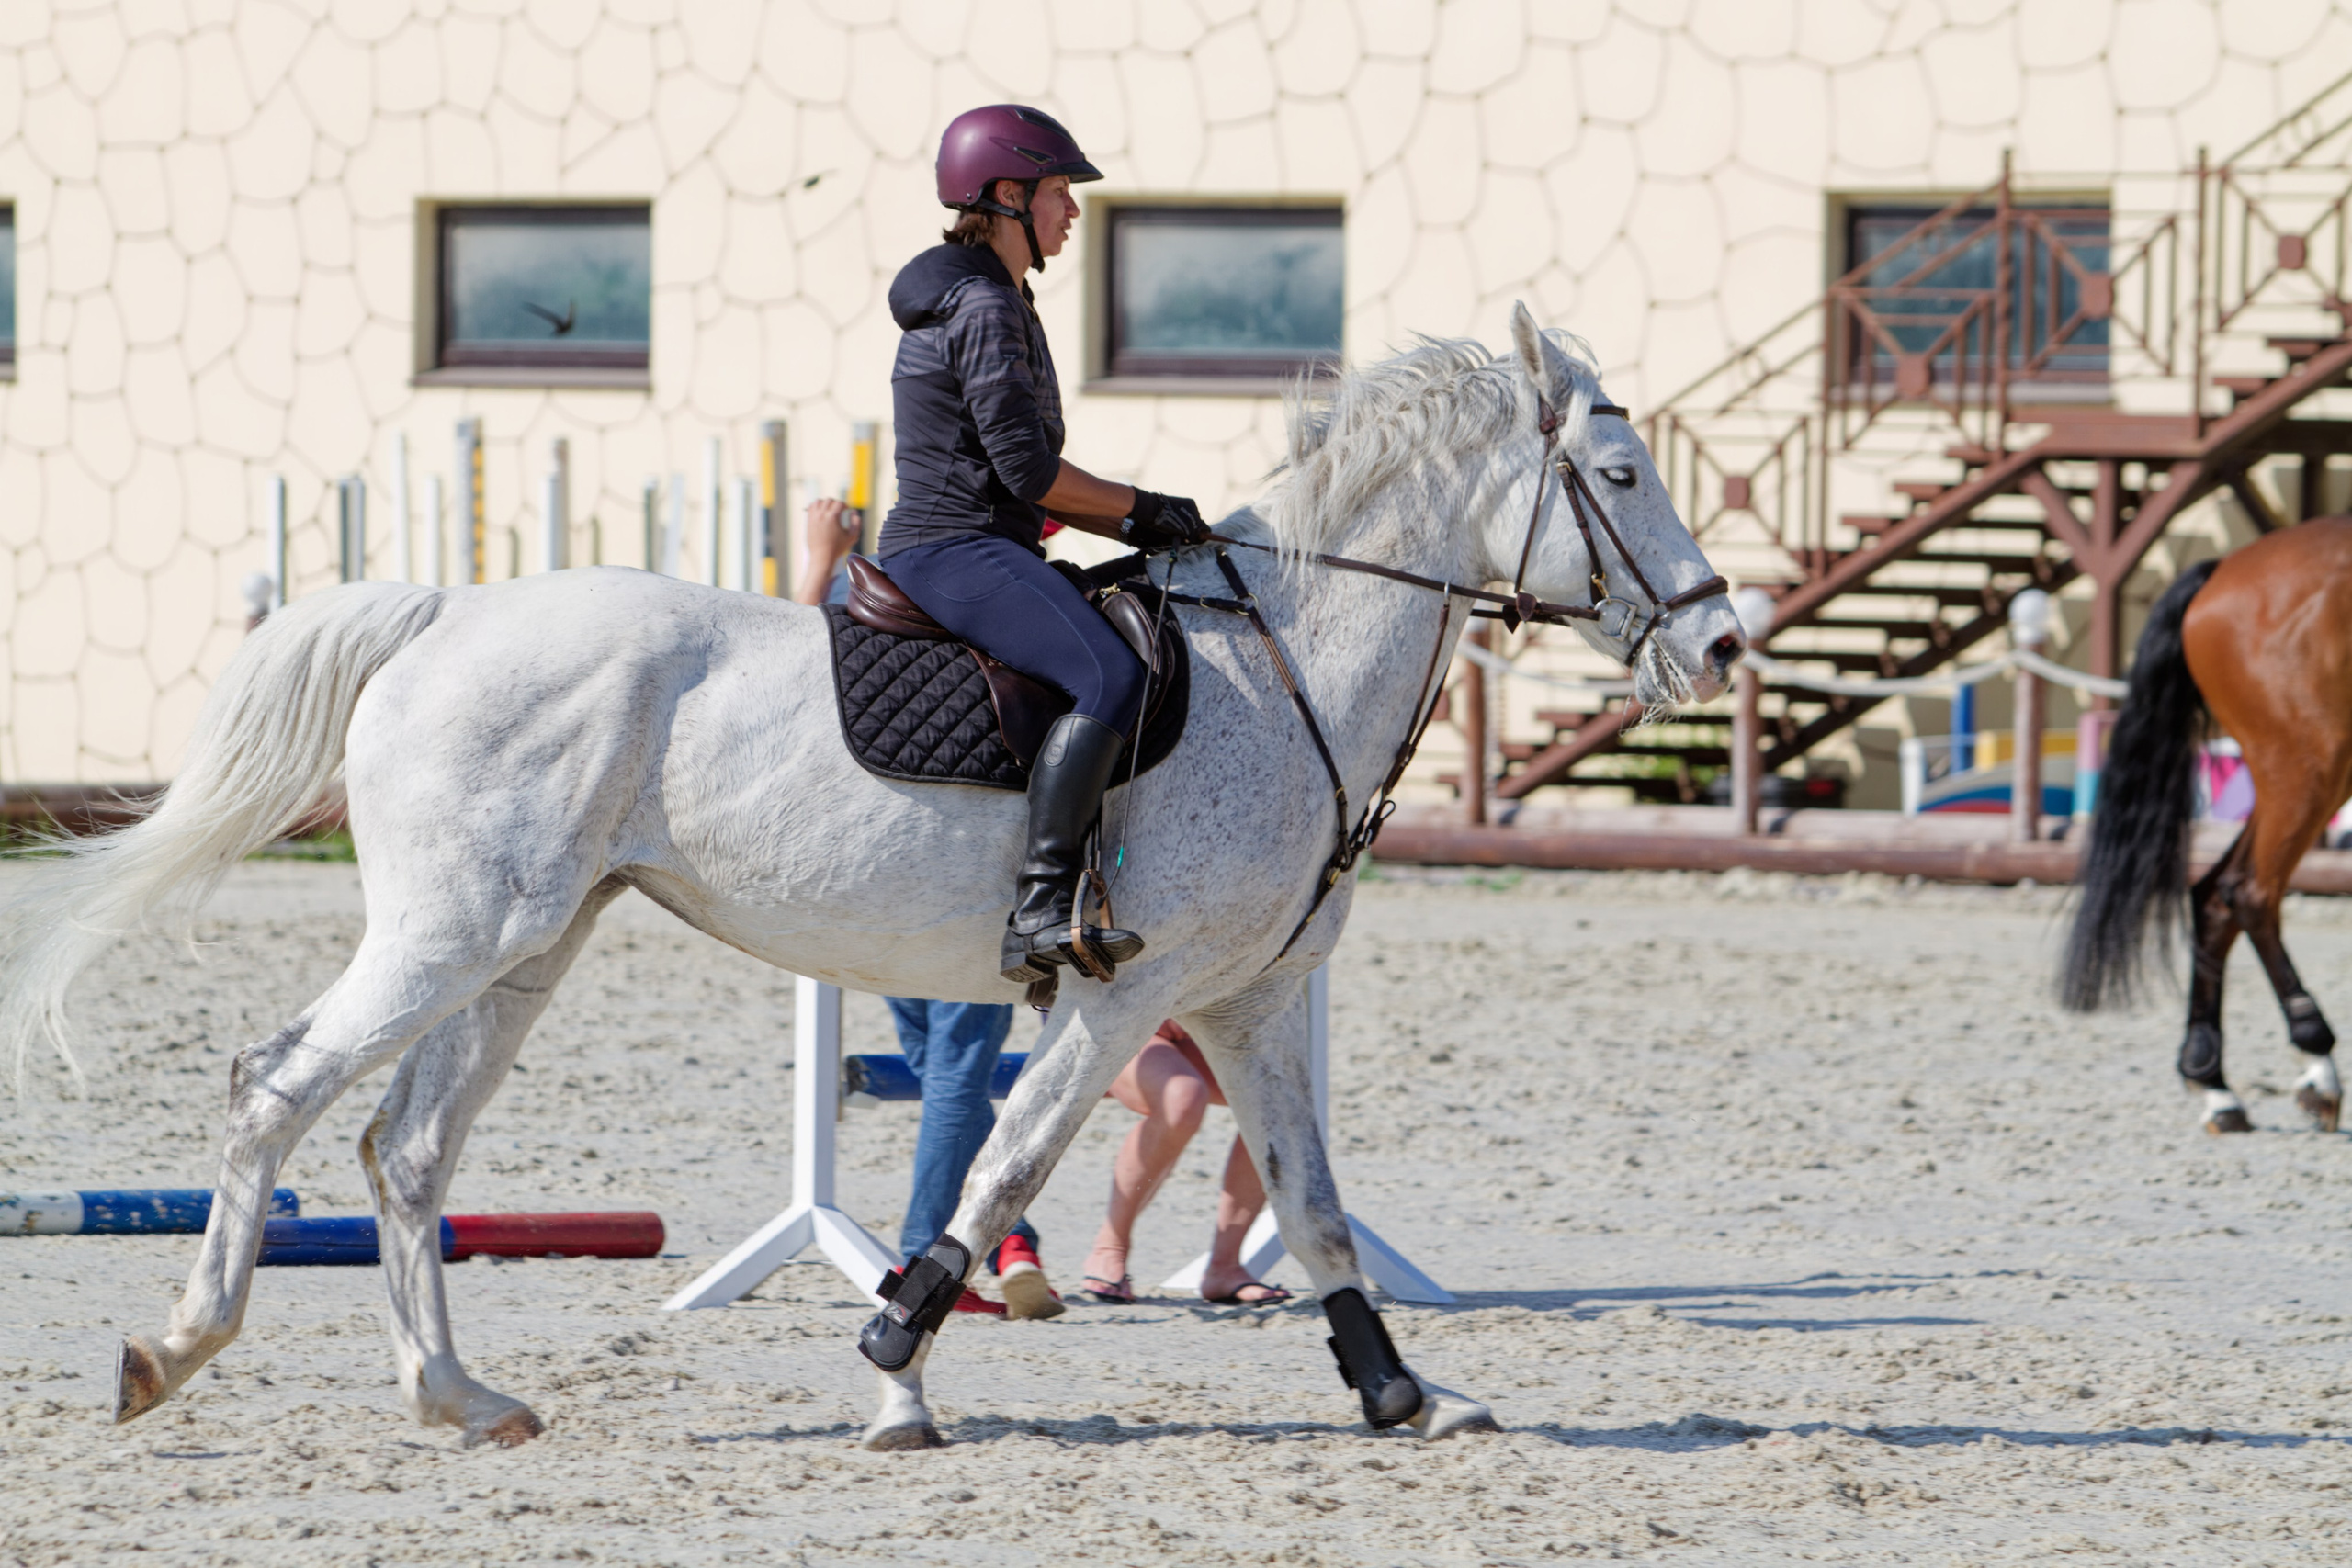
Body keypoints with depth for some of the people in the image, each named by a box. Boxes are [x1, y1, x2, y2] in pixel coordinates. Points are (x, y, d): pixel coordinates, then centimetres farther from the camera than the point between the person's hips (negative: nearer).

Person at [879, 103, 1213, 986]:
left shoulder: (990, 302, 22)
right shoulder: (985, 309, -11)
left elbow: (1022, 477, 25)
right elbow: (1027, 467, -18)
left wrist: (1134, 528, 15)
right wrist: (1141, 513, -5)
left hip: (967, 552, 11)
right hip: (957, 553, -11)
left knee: (1115, 671, 17)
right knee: (1109, 677, -28)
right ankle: (1041, 909, -35)